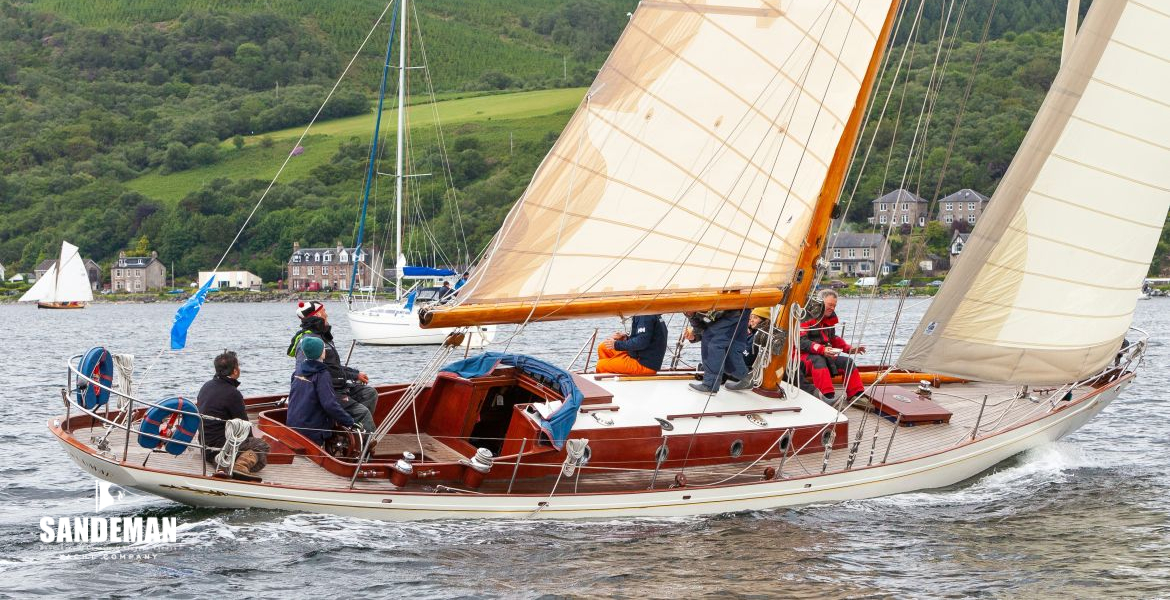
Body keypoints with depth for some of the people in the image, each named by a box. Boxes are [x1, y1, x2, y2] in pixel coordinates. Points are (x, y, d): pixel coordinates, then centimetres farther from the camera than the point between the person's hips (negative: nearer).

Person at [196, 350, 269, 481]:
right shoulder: (233, 394, -16)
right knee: (263, 446, 0)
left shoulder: (206, 386, 10)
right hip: (220, 445, -9)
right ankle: (242, 465, -24)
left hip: (205, 445, 9)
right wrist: (251, 440, 14)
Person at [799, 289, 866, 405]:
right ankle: (827, 396, -53)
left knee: (847, 361, -6)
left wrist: (849, 349, 9)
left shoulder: (829, 318, 15)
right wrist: (822, 350, -33)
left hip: (824, 355, 8)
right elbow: (801, 342, -22)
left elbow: (833, 339, 25)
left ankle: (856, 396, -9)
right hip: (804, 356, -8)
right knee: (818, 360, -38)